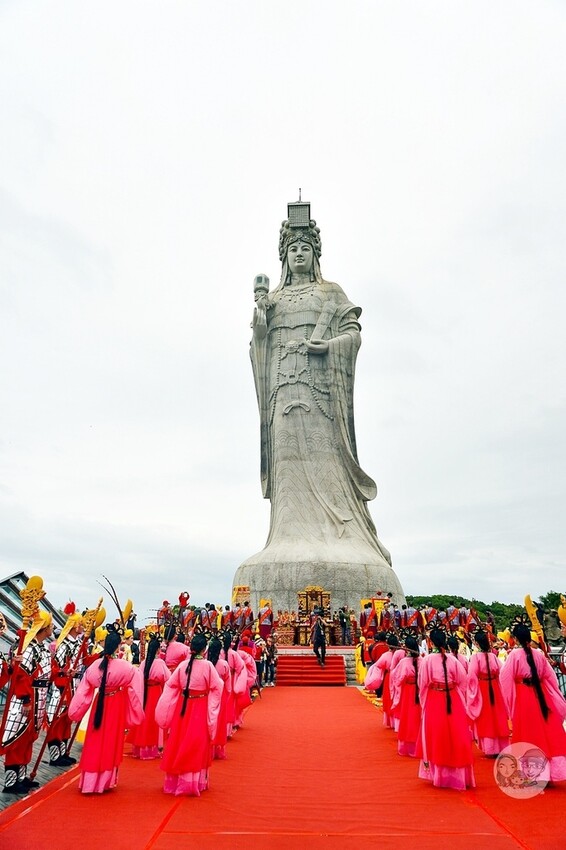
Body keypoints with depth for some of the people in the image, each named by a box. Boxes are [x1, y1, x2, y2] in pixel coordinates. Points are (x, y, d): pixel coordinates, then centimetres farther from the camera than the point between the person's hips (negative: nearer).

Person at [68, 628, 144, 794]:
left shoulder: (94, 666, -11)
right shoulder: (126, 667, -20)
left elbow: (84, 691, -4)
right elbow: (133, 691, -12)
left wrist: (76, 711, 8)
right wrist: (135, 714, 0)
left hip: (99, 704, 3)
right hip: (116, 706, -2)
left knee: (95, 742, 17)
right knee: (110, 742, 13)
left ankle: (90, 781, 27)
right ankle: (105, 781, 23)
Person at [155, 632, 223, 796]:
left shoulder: (183, 665, -5)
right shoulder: (208, 666, -16)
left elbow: (171, 684, 2)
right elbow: (217, 687, -11)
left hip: (182, 707, 4)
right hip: (200, 709, -3)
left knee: (180, 743, 16)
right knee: (197, 745, 9)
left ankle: (175, 780, 29)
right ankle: (194, 782, 16)